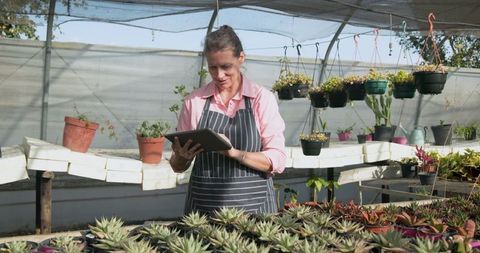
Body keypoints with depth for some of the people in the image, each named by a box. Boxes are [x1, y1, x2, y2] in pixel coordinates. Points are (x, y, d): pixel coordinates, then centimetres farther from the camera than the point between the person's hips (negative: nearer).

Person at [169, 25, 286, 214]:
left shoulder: (262, 98, -2)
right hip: (204, 205, 2)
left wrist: (234, 153, -22)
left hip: (253, 205, -1)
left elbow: (277, 161, -8)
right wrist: (182, 156, -12)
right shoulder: (194, 100, 3)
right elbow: (178, 167, 10)